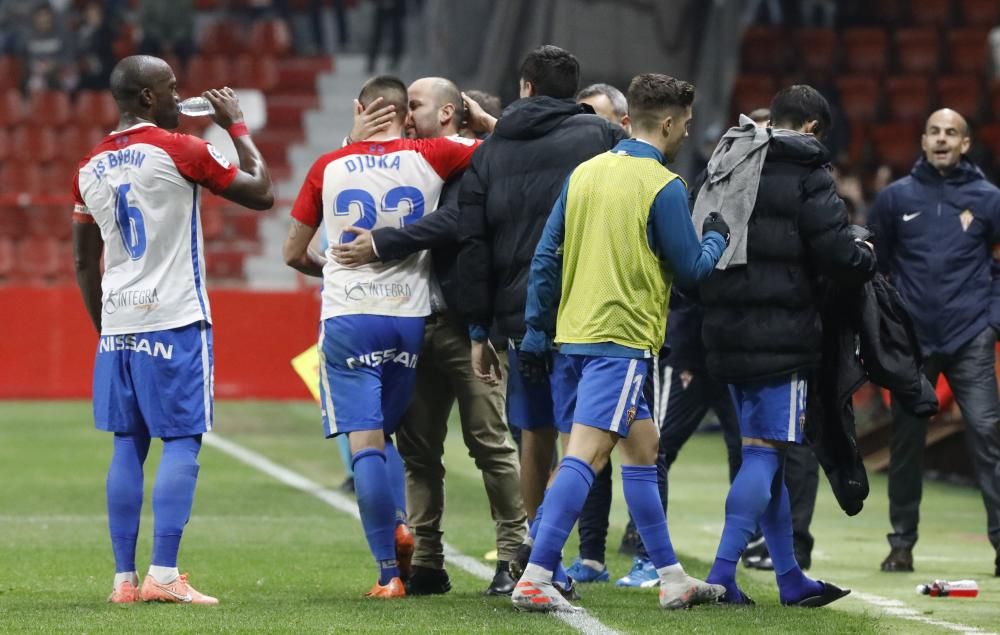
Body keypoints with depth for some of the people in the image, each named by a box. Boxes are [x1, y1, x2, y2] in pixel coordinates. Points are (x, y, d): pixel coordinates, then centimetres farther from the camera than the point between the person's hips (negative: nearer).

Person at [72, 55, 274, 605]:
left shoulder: (90, 168, 11)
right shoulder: (180, 151, -7)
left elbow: (84, 262, 17)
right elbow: (262, 194, 0)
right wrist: (237, 127, 10)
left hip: (117, 326, 6)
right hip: (174, 320, -6)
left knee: (128, 446, 8)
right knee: (181, 443, -4)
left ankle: (124, 577, 4)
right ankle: (163, 575, -13)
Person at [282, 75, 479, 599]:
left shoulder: (327, 168, 3)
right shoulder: (430, 157, 0)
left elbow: (294, 252, 12)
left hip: (347, 319, -2)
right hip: (411, 316, 2)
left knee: (365, 442, -3)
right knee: (385, 432, 20)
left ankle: (390, 571, -8)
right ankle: (399, 524, -2)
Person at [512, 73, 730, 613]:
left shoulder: (584, 173, 10)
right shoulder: (663, 186, -9)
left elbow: (546, 259, 10)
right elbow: (691, 270, -4)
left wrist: (536, 334, 14)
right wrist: (716, 238, 17)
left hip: (572, 337, 8)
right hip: (622, 340, -8)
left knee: (641, 447, 17)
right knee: (583, 457, -13)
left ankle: (672, 579, 22)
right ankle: (534, 578, -22)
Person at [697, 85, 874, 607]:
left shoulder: (724, 167, 15)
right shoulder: (805, 175, -8)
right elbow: (839, 255, -14)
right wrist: (866, 258, 8)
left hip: (726, 333, 8)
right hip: (780, 334, -8)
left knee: (764, 452, 14)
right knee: (765, 451, -6)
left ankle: (790, 578, 18)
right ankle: (722, 574, -14)